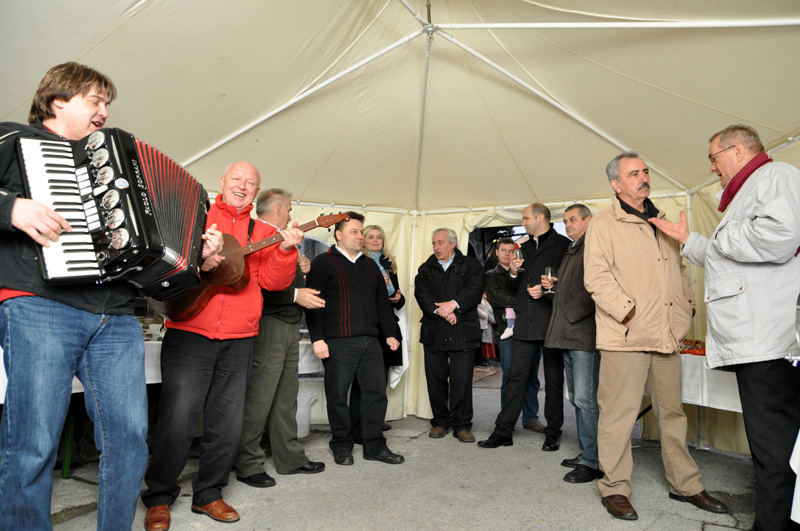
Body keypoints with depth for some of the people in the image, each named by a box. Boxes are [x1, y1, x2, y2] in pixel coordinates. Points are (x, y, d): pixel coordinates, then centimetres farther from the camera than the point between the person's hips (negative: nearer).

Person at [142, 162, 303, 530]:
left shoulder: (262, 233, 13)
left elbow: (273, 280, 2)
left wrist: (285, 250, -14)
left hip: (238, 341, 3)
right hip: (189, 334, -3)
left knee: (228, 425, 8)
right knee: (177, 420, -3)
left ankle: (208, 494, 28)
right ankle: (158, 499, 19)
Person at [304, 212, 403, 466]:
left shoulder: (370, 265, 19)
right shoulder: (323, 263, 0)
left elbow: (382, 302, 21)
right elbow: (313, 303, -7)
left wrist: (390, 333, 15)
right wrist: (317, 338, -14)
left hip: (370, 341, 6)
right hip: (338, 343, -5)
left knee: (377, 392, 6)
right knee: (338, 395, 4)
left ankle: (375, 445, 20)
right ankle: (342, 446, 21)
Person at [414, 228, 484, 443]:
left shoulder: (470, 265, 11)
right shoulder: (425, 269, 16)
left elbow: (475, 289, -5)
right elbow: (421, 293, 0)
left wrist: (453, 304, -18)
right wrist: (440, 310, -15)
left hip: (463, 331, -2)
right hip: (433, 332, 2)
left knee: (462, 380, -3)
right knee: (435, 379, 5)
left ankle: (461, 424, 11)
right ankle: (440, 421, 21)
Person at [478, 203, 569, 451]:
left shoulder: (563, 245, -1)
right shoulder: (525, 248, 19)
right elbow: (512, 287, 19)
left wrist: (547, 289, -16)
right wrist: (513, 273, 0)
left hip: (552, 322, -5)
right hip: (525, 323, 5)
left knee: (553, 379, 7)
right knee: (516, 377, 4)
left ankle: (553, 433, 20)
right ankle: (503, 431, 9)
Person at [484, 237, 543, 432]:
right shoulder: (491, 276, 14)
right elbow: (494, 297, -4)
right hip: (507, 330, -3)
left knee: (531, 376, 5)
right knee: (510, 377, -2)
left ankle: (530, 417, 17)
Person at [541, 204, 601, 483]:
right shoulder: (570, 251, 23)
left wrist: (571, 313, -15)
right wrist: (551, 286, 10)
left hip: (585, 335, -10)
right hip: (569, 335, 10)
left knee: (585, 399, -8)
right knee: (577, 399, 15)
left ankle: (593, 463, 1)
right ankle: (585, 453, 25)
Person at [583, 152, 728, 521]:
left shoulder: (661, 221, 20)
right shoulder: (604, 224, -2)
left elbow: (678, 269, 27)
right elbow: (596, 277, -11)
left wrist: (688, 305, 15)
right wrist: (629, 312, -17)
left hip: (666, 335, 7)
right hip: (625, 336, -7)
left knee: (672, 411, 15)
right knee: (619, 414, -1)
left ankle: (684, 484, 30)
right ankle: (615, 488, 13)